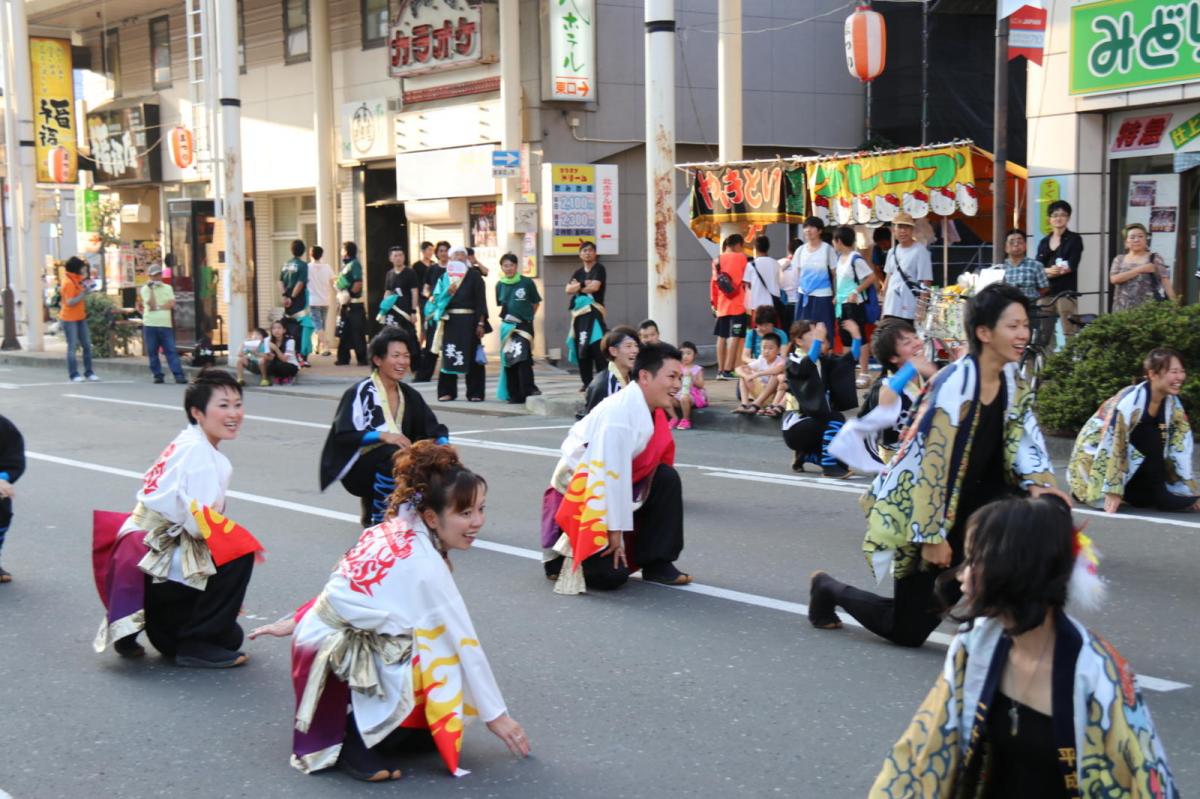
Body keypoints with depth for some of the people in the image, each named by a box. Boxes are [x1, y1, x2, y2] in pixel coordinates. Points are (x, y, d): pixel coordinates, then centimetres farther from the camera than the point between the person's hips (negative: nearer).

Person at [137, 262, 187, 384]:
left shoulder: (168, 288, 12)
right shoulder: (145, 289, 4)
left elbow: (172, 304, 0)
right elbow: (152, 304, -8)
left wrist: (158, 307, -7)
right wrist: (151, 289, -10)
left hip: (166, 325, 1)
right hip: (150, 325, -1)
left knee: (171, 351, -6)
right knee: (152, 352, 1)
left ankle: (178, 375, -12)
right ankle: (157, 375, 9)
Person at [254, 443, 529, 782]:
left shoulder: (393, 529, 1)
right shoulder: (425, 565, -21)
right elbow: (465, 643, -14)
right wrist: (496, 714, -6)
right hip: (336, 661, -8)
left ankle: (353, 721, 12)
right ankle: (355, 740, -7)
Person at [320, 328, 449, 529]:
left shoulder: (409, 395, 8)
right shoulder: (360, 392, -10)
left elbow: (434, 429, 6)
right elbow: (343, 435, -18)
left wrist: (442, 444, -16)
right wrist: (382, 435, -30)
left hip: (394, 466, 6)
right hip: (357, 468, -6)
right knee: (394, 454, -34)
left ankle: (373, 500, 6)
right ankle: (378, 518, -14)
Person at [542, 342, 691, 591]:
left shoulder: (648, 409, -1)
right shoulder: (620, 411, -28)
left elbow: (624, 471, 6)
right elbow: (611, 472, -27)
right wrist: (615, 529, -22)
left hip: (611, 485, 8)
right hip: (579, 493, -8)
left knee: (667, 478, -8)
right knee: (611, 573, -19)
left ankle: (656, 563, 1)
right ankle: (562, 555, 11)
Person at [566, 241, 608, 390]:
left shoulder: (599, 269, 2)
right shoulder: (578, 272, 19)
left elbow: (594, 286, -14)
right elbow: (568, 290, 6)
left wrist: (578, 287, 2)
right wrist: (584, 284, -7)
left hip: (594, 312, -6)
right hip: (579, 312, 6)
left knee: (597, 348, -13)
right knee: (582, 349, 5)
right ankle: (587, 382, 11)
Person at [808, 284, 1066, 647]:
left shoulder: (1012, 381, -2)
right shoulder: (955, 385, -25)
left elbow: (1023, 439, -1)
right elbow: (932, 465, -25)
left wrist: (1039, 483, -22)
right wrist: (932, 536, -23)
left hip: (964, 505, 7)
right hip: (917, 512, -7)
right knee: (908, 631, 2)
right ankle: (829, 589, 29)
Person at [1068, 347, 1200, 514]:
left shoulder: (1173, 403, -5)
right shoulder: (1130, 401, -27)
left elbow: (1181, 446, -4)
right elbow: (1112, 444, -30)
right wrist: (1113, 491, -31)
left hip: (1131, 459, 8)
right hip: (1095, 455, -8)